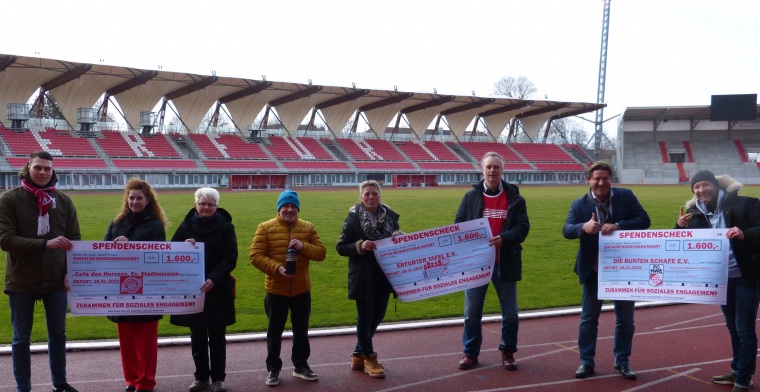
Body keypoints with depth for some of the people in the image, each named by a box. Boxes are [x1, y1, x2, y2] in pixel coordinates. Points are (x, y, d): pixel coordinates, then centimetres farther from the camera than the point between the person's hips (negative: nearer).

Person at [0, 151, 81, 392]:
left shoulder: (63, 200, 3)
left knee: (58, 334, 14)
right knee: (21, 338, 9)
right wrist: (46, 244, -25)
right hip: (21, 281, -3)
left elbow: (74, 239, 5)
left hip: (56, 280, 3)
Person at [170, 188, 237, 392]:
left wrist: (214, 279, -22)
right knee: (197, 336, 9)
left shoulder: (225, 226, -2)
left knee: (217, 336, 5)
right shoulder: (186, 226, 4)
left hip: (218, 289, -2)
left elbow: (230, 258, -9)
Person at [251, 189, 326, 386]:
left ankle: (301, 365, 29)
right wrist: (276, 268, -24)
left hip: (302, 289, 3)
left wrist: (304, 247, -18)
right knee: (274, 331, 9)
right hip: (276, 289, -2)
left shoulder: (308, 228, 3)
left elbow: (321, 252, 1)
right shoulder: (265, 228, -6)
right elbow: (256, 256, -11)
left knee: (301, 330, 15)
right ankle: (273, 368, 20)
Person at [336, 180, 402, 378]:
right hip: (363, 278, -5)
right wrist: (359, 246, -22)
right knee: (365, 317, 4)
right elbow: (340, 247, -6)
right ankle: (369, 358, 19)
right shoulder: (353, 218, -9)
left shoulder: (390, 216, 2)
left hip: (384, 276, 5)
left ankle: (358, 354, 31)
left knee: (376, 316, 14)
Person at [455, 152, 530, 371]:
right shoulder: (470, 196, 4)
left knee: (510, 312, 7)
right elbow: (459, 225, 4)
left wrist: (504, 238, -22)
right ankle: (470, 352, 19)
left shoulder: (514, 197, 2)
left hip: (505, 262, 0)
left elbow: (523, 226, -5)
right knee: (472, 311, 5)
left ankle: (508, 352, 23)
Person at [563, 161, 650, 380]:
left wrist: (618, 226, -25)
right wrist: (584, 227, -39)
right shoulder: (579, 204, -5)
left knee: (625, 318, 10)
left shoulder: (626, 196, -3)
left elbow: (644, 220, -10)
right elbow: (567, 230, -16)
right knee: (589, 317, 8)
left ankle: (622, 362, 24)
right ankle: (586, 362, 20)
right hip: (593, 270, 0)